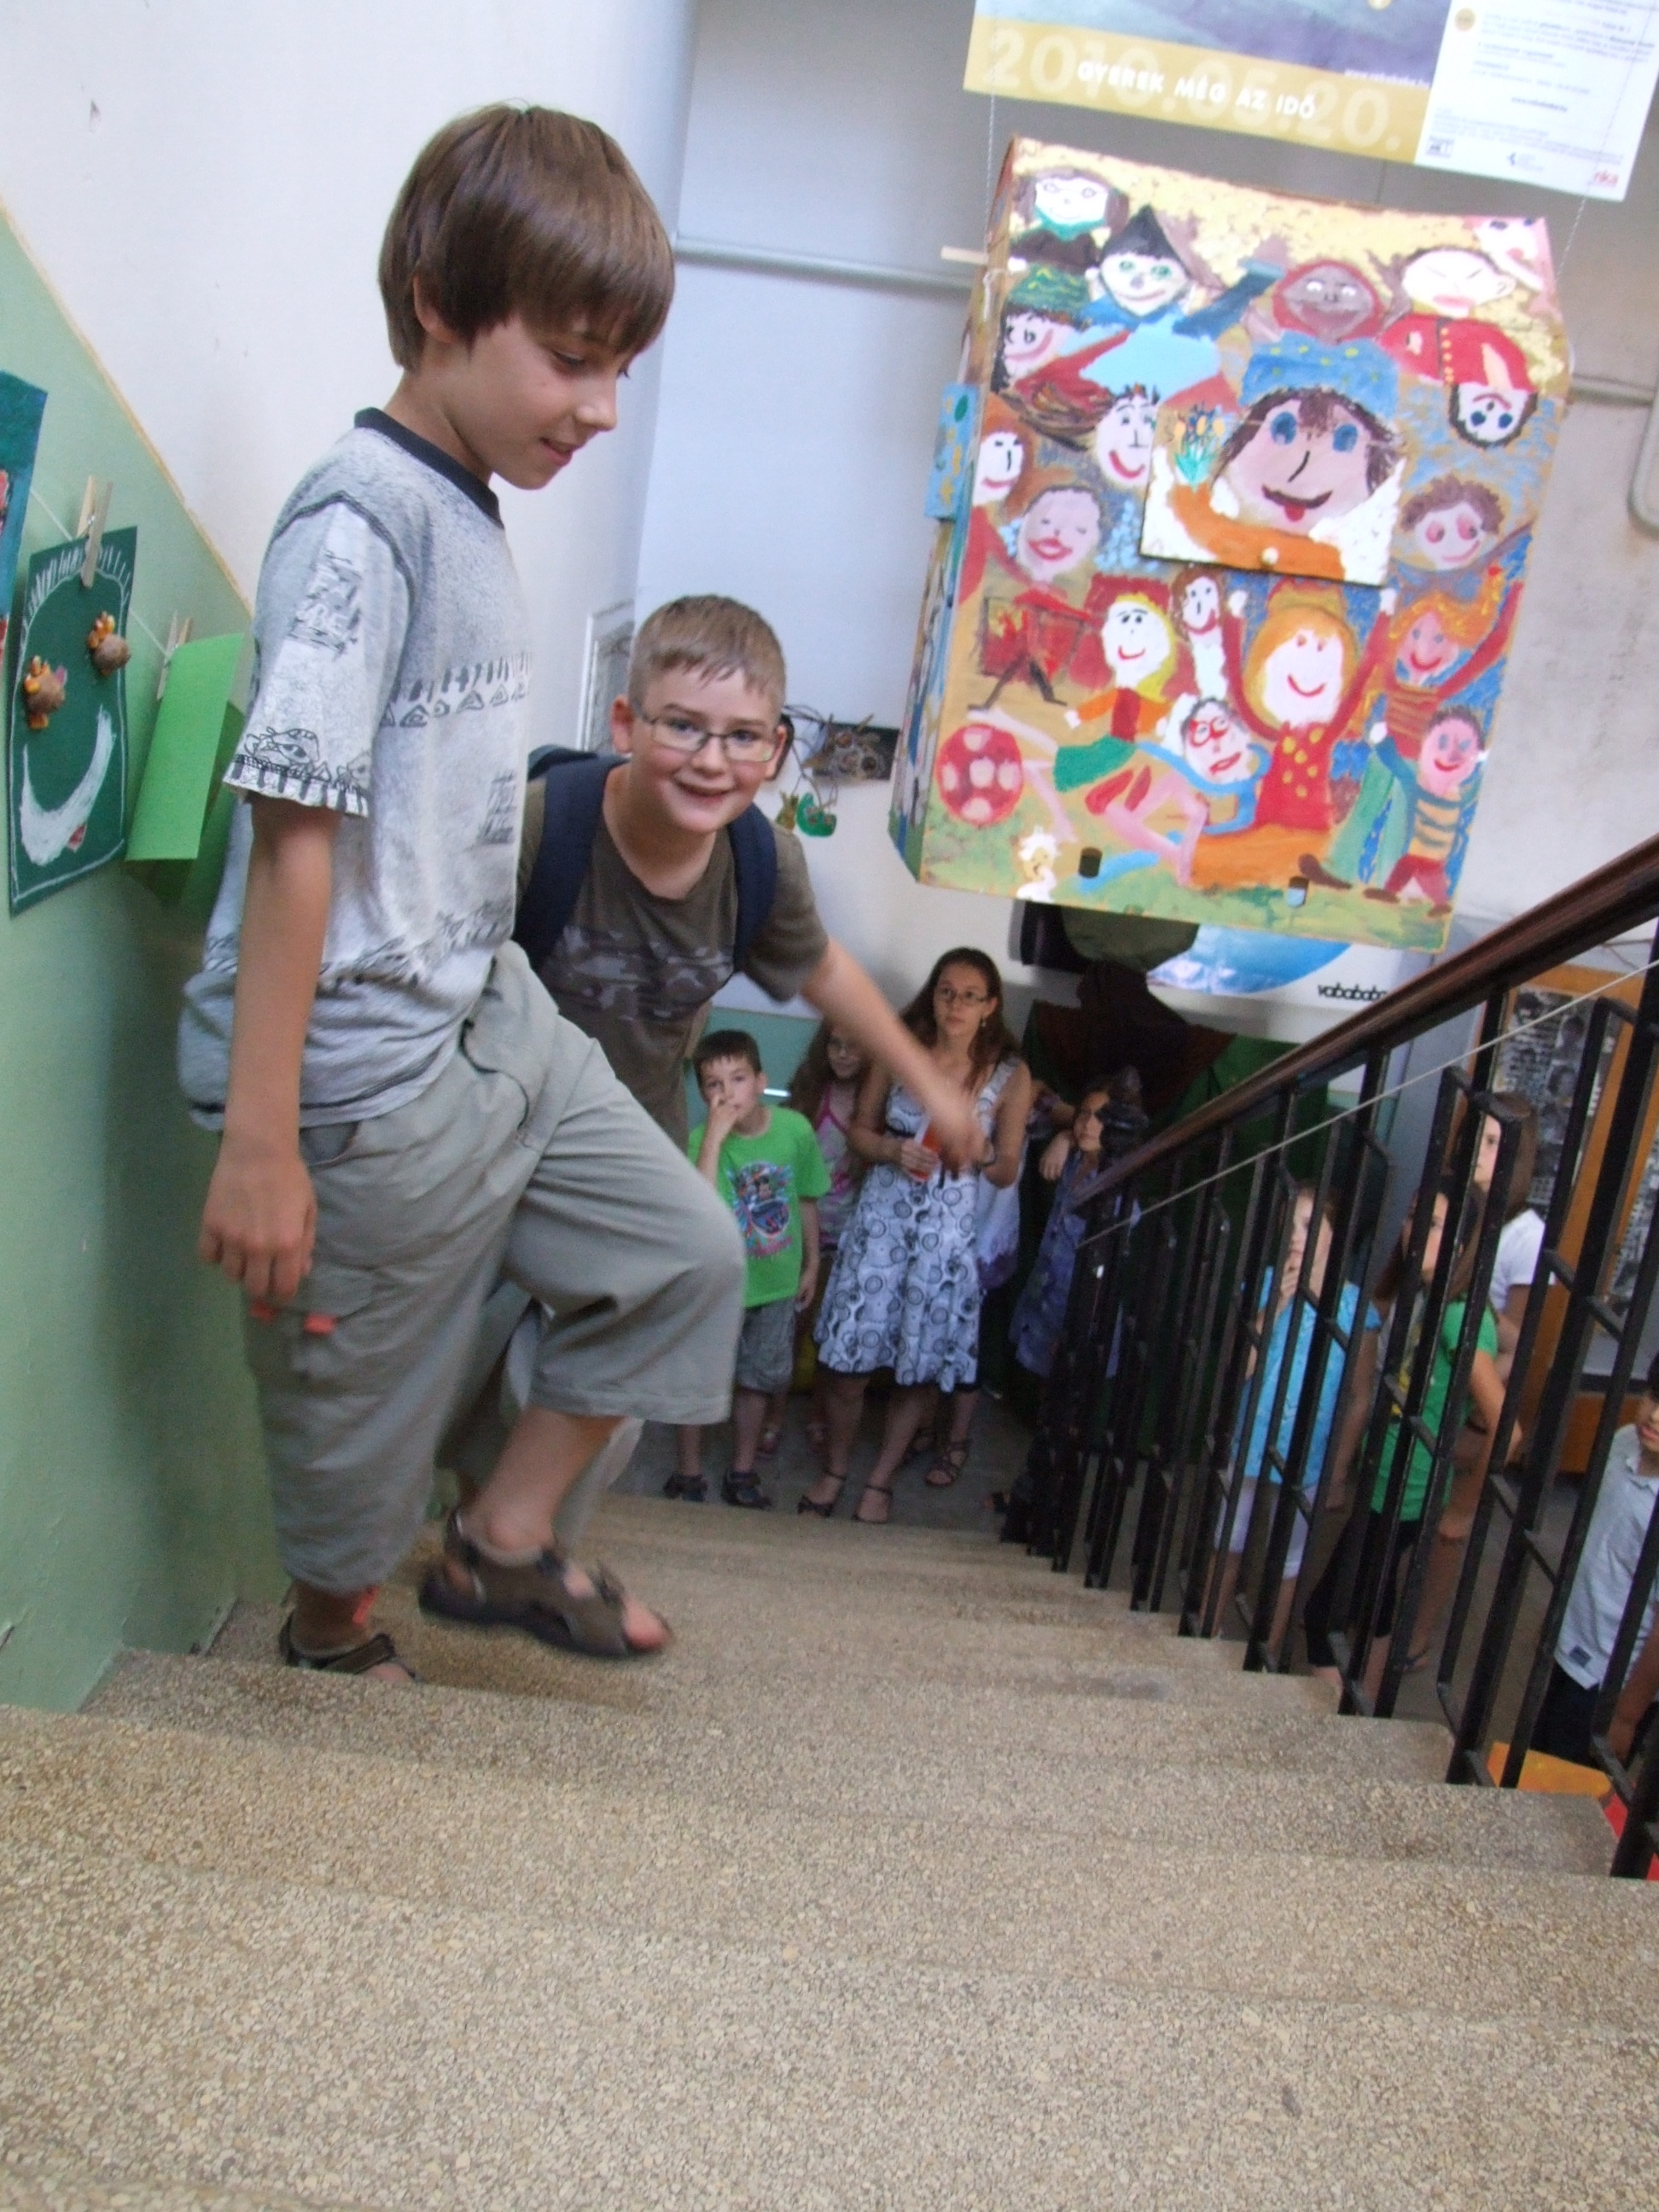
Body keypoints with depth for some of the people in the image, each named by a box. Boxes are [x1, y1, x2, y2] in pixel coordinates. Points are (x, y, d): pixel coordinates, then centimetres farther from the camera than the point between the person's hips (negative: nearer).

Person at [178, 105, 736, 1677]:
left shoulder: (474, 515, 9)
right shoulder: (362, 517, -17)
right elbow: (295, 829, -23)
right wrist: (255, 1138, -23)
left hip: (495, 1016, 9)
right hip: (370, 1075, -9)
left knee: (687, 1253, 13)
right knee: (359, 1389, 10)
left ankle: (503, 1544, 27)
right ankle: (336, 1641, 39)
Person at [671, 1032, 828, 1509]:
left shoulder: (795, 1129, -14)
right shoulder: (701, 1139, -20)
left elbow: (807, 1200, 1)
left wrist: (811, 1265, 8)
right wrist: (715, 1135, -36)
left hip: (777, 1284, 2)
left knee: (756, 1381, 17)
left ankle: (741, 1474, 35)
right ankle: (688, 1474, 30)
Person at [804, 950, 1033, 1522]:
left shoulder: (1010, 1076, -6)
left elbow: (1007, 1173, 1)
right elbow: (860, 1129, 6)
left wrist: (980, 1151, -20)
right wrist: (895, 1150, -14)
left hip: (948, 1232, 0)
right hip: (881, 1217, 1)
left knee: (917, 1371, 10)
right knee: (847, 1362, 4)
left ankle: (880, 1480, 33)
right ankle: (836, 1468, 30)